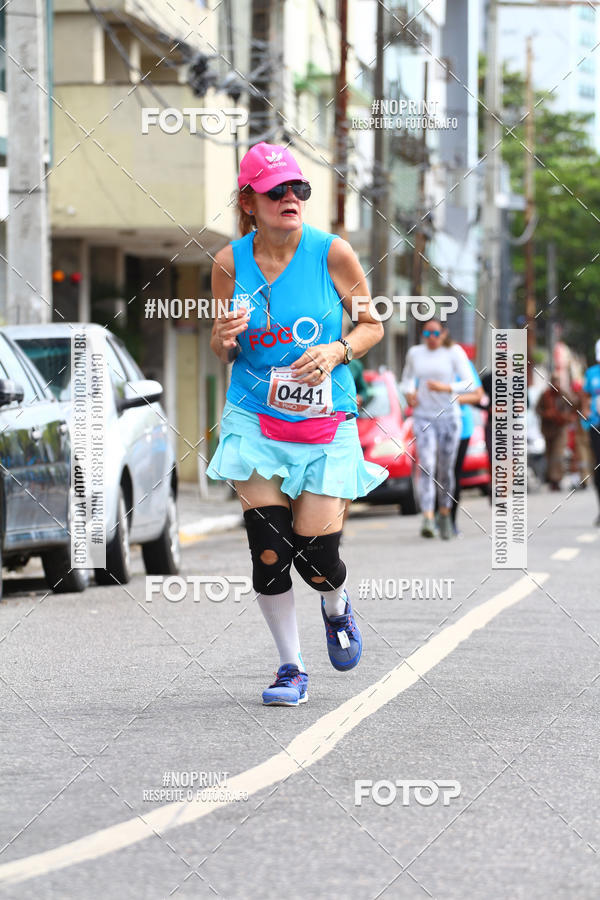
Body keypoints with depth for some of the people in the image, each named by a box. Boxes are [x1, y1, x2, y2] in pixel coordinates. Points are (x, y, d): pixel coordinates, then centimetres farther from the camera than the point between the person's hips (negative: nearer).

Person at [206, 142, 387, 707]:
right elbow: (222, 354, 9)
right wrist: (224, 338, -15)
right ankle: (290, 668, 9)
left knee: (316, 556, -6)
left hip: (325, 421, -1)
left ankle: (336, 607, 31)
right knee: (268, 549, -8)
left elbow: (372, 325, 4)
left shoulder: (332, 253, -8)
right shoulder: (230, 263, -2)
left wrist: (337, 351, -15)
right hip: (254, 418, 1)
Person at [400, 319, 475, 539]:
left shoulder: (454, 352, -3)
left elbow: (469, 383, -7)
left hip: (448, 416, -1)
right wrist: (408, 392, 3)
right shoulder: (415, 353, 7)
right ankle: (427, 519, -27)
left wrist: (445, 387, -21)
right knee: (426, 465, -16)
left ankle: (445, 515, 24)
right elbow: (407, 378, 24)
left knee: (446, 469, 4)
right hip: (423, 417, 1)